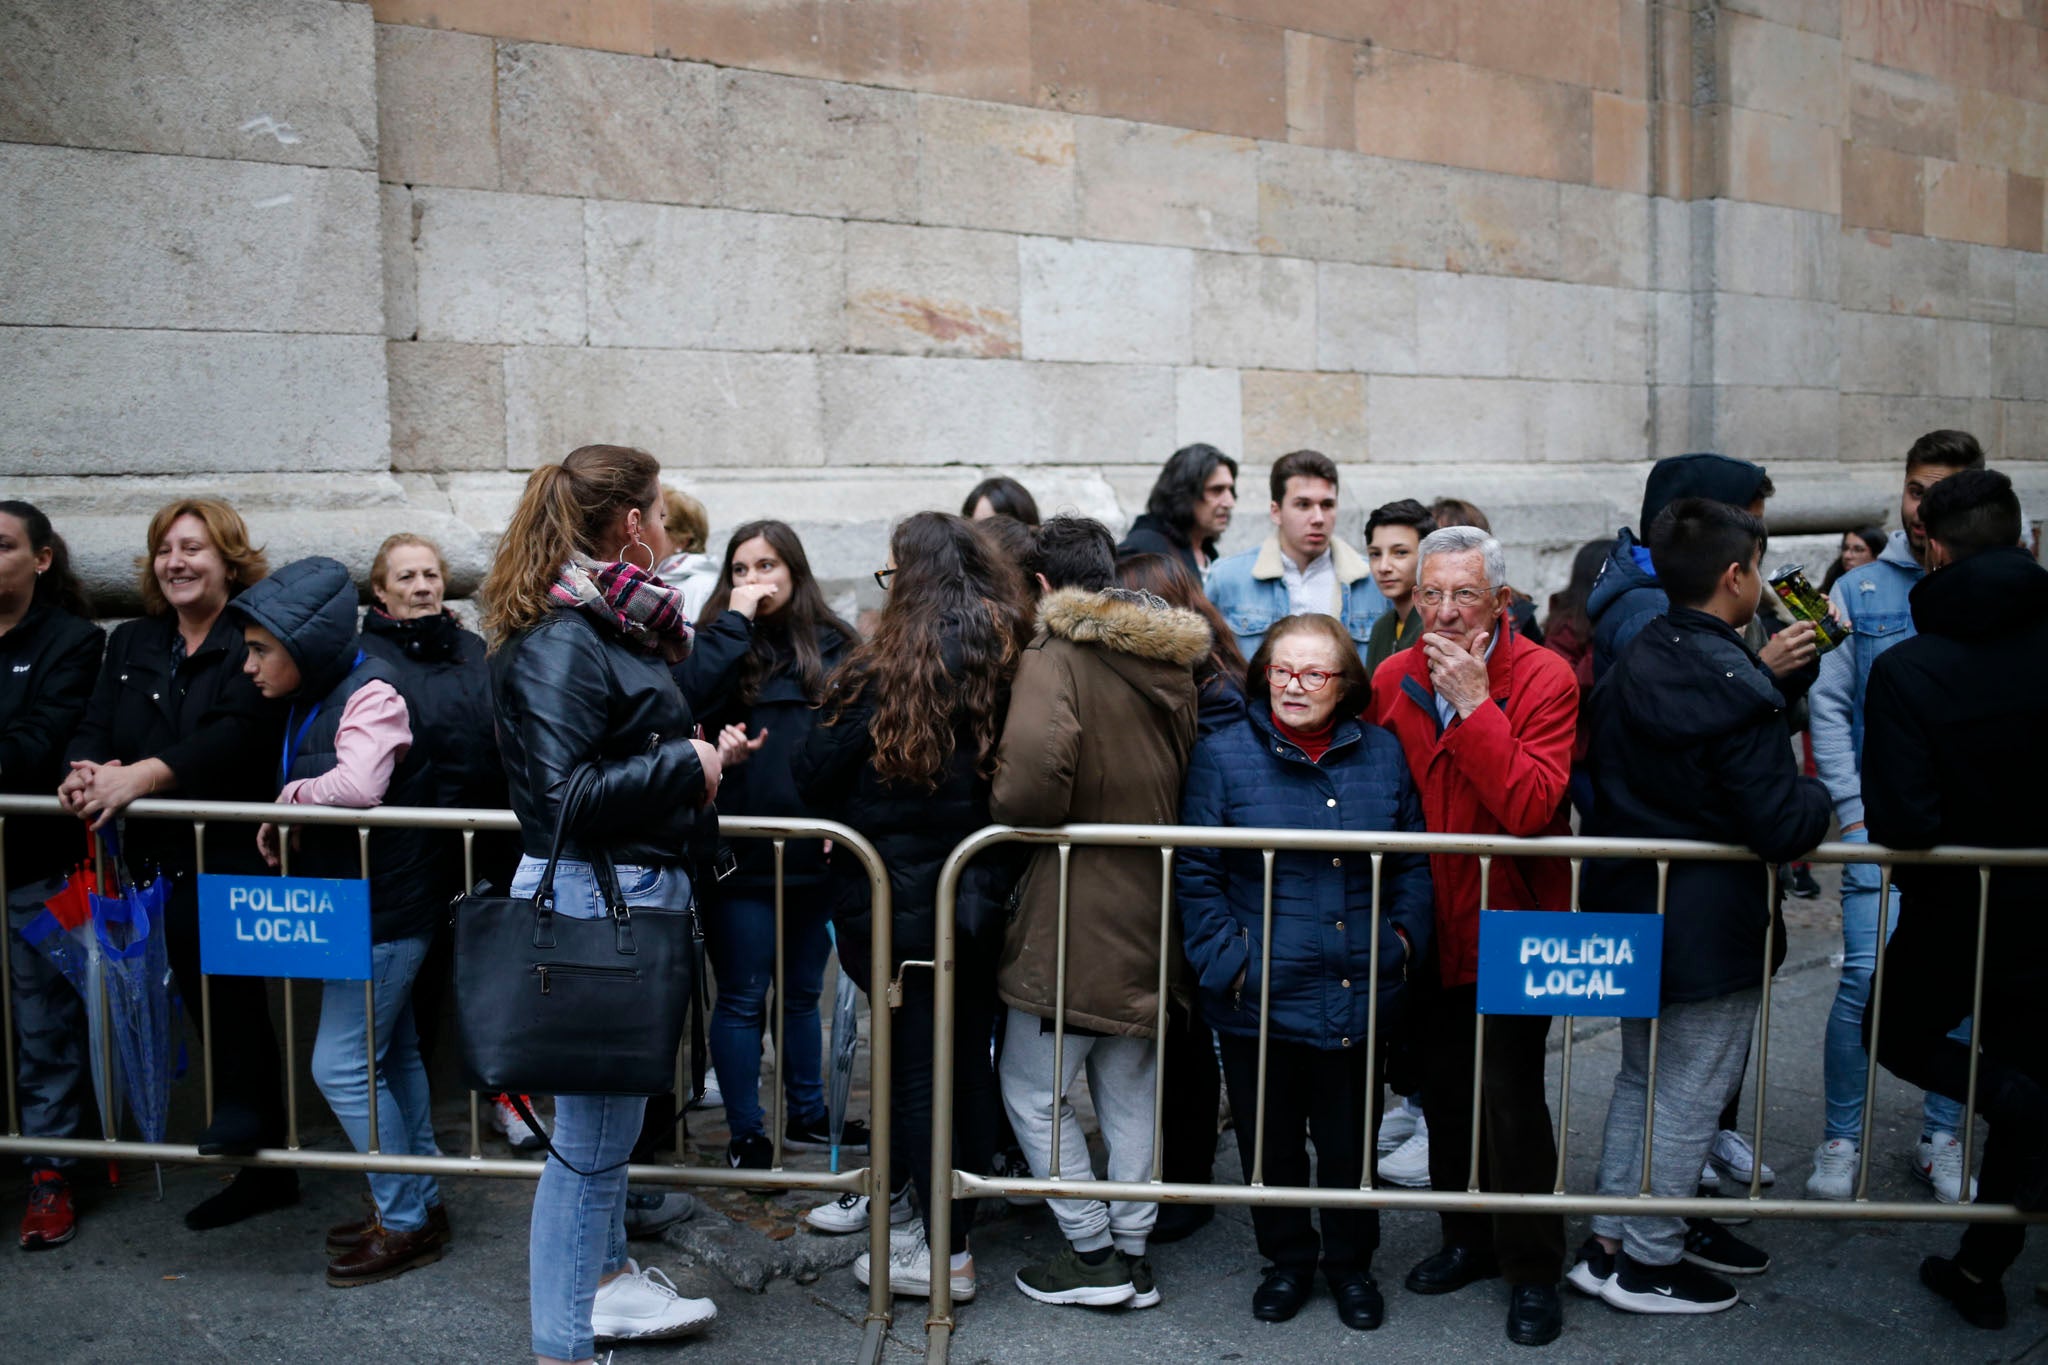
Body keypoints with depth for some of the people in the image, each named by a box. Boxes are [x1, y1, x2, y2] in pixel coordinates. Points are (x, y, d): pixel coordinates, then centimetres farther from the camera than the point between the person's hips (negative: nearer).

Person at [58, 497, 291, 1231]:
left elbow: (241, 731, -20)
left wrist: (142, 775, -28)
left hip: (237, 854, -7)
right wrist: (87, 772, -16)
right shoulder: (131, 644, 16)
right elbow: (93, 725, 6)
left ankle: (245, 1106, -14)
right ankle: (264, 1168, 23)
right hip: (169, 861, 7)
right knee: (214, 1008, 12)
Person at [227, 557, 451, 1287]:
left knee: (342, 1065, -5)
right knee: (391, 1057, 17)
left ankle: (405, 1222, 7)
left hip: (382, 911, -10)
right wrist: (289, 817, -8)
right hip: (364, 905, 10)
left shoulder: (370, 693, -19)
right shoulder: (315, 697, 10)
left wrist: (289, 798, -19)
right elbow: (317, 792, 11)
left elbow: (357, 785, -34)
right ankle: (418, 1204, 29)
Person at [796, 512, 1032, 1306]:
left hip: (898, 902, -5)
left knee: (917, 1068, 3)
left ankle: (946, 1254, 9)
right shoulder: (1011, 661, -1)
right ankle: (952, 1220, 28)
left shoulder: (885, 671, -14)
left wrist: (858, 824, 11)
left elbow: (815, 777, -7)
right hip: (983, 899, 5)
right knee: (970, 1057, 15)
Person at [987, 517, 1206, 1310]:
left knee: (1033, 1088, 7)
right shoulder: (1172, 664, 8)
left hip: (1072, 916, -7)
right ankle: (1132, 1253, 23)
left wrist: (1008, 810, -11)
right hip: (1150, 910, 7)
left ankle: (1093, 1253, 12)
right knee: (1130, 1090, 16)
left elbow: (1031, 778, -30)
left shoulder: (1054, 657, -14)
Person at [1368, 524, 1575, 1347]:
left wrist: (1474, 704, -28)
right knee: (1443, 1087, 15)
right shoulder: (1393, 681, 0)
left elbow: (1530, 808, -28)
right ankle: (1468, 1239, 35)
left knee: (1510, 1093, -4)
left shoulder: (1544, 678, -15)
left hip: (1513, 918, -5)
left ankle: (1533, 1270, 14)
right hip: (1432, 923, 5)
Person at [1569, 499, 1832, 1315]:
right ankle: (1646, 1263, 18)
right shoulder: (1736, 688, -23)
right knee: (1690, 1095, 6)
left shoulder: (1630, 662, 3)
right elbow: (1780, 830, -22)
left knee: (1643, 1078, 21)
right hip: (1713, 932, -8)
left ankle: (1612, 1237, 29)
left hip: (1630, 911, 8)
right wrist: (1818, 796, -2)